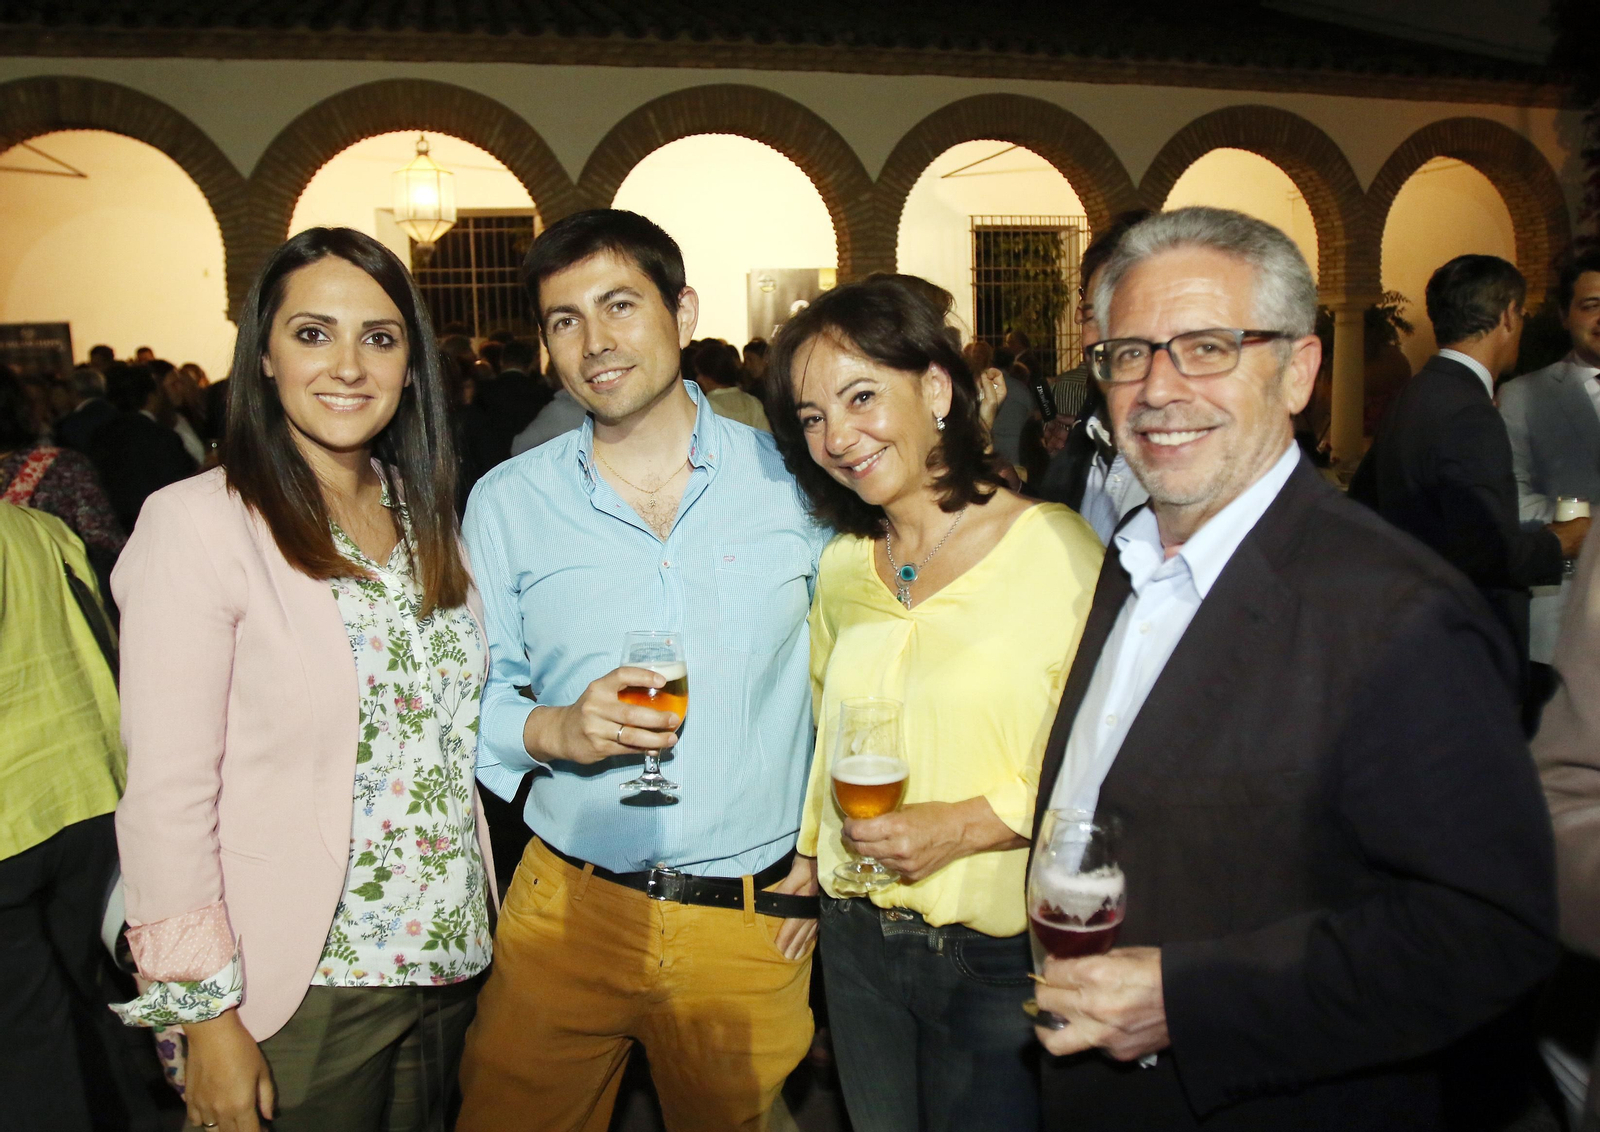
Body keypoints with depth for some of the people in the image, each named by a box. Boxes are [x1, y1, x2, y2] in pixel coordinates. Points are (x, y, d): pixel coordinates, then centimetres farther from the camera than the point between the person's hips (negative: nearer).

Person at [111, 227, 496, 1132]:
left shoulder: (426, 515, 4)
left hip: (448, 961, 6)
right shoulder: (200, 523, -15)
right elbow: (166, 796, -15)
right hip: (299, 990, -5)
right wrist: (207, 1015, -14)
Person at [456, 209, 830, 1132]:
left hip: (757, 916, 0)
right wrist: (553, 730, -18)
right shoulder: (506, 502, -1)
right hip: (567, 906, 1)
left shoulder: (793, 478, -3)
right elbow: (474, 695, 2)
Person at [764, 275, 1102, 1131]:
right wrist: (806, 864, 12)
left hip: (995, 957, -5)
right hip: (855, 939, 5)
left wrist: (964, 825, -22)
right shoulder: (841, 565, 4)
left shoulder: (1058, 551, -15)